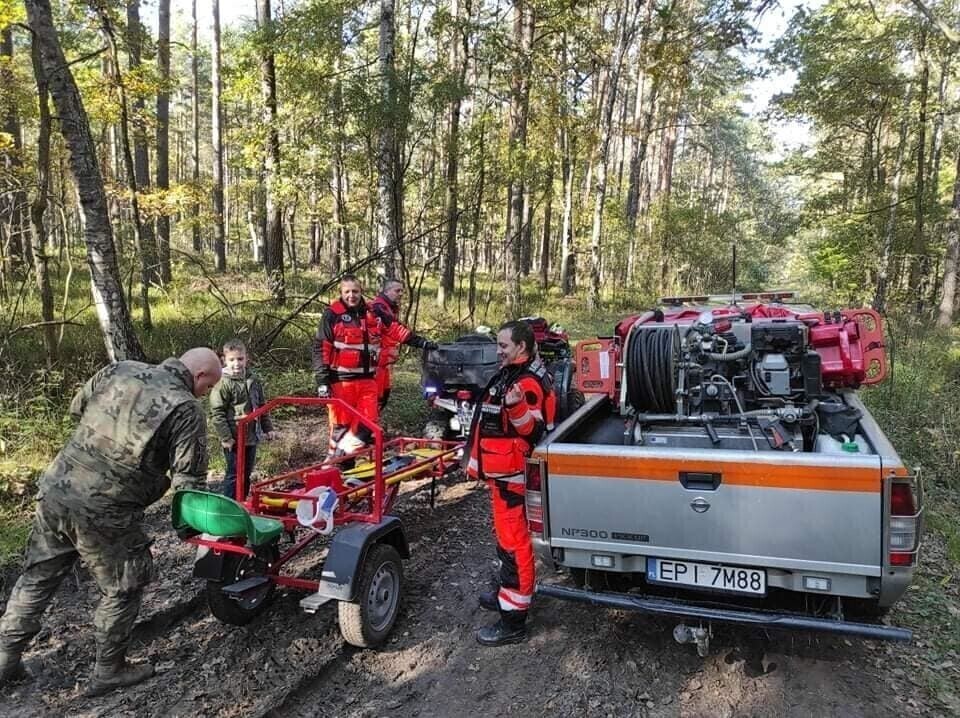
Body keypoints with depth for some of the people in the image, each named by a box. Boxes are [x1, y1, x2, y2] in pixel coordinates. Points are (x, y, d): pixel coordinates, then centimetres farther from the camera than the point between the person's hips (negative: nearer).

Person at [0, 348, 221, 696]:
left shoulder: (118, 370, 6)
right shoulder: (186, 409, -12)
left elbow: (77, 406, 20)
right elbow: (188, 480, -12)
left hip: (54, 489, 7)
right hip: (102, 513, -6)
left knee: (37, 577, 23)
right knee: (122, 588, 14)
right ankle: (109, 671, 27)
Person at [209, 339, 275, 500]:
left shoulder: (254, 380, 6)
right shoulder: (223, 383, -13)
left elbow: (262, 406, 16)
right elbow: (216, 413, -14)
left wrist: (267, 428, 15)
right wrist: (225, 437, -16)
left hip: (252, 437, 6)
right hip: (234, 439, -6)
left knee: (247, 473, 16)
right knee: (234, 474, 2)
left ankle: (242, 503, 30)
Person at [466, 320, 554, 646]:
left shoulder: (528, 382, -19)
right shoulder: (512, 373, 13)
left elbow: (533, 429, -25)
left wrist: (516, 407, -43)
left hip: (512, 474, -11)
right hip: (503, 471, 11)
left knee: (514, 540, -5)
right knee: (507, 535, 22)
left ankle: (513, 620, 2)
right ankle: (509, 591, 39)